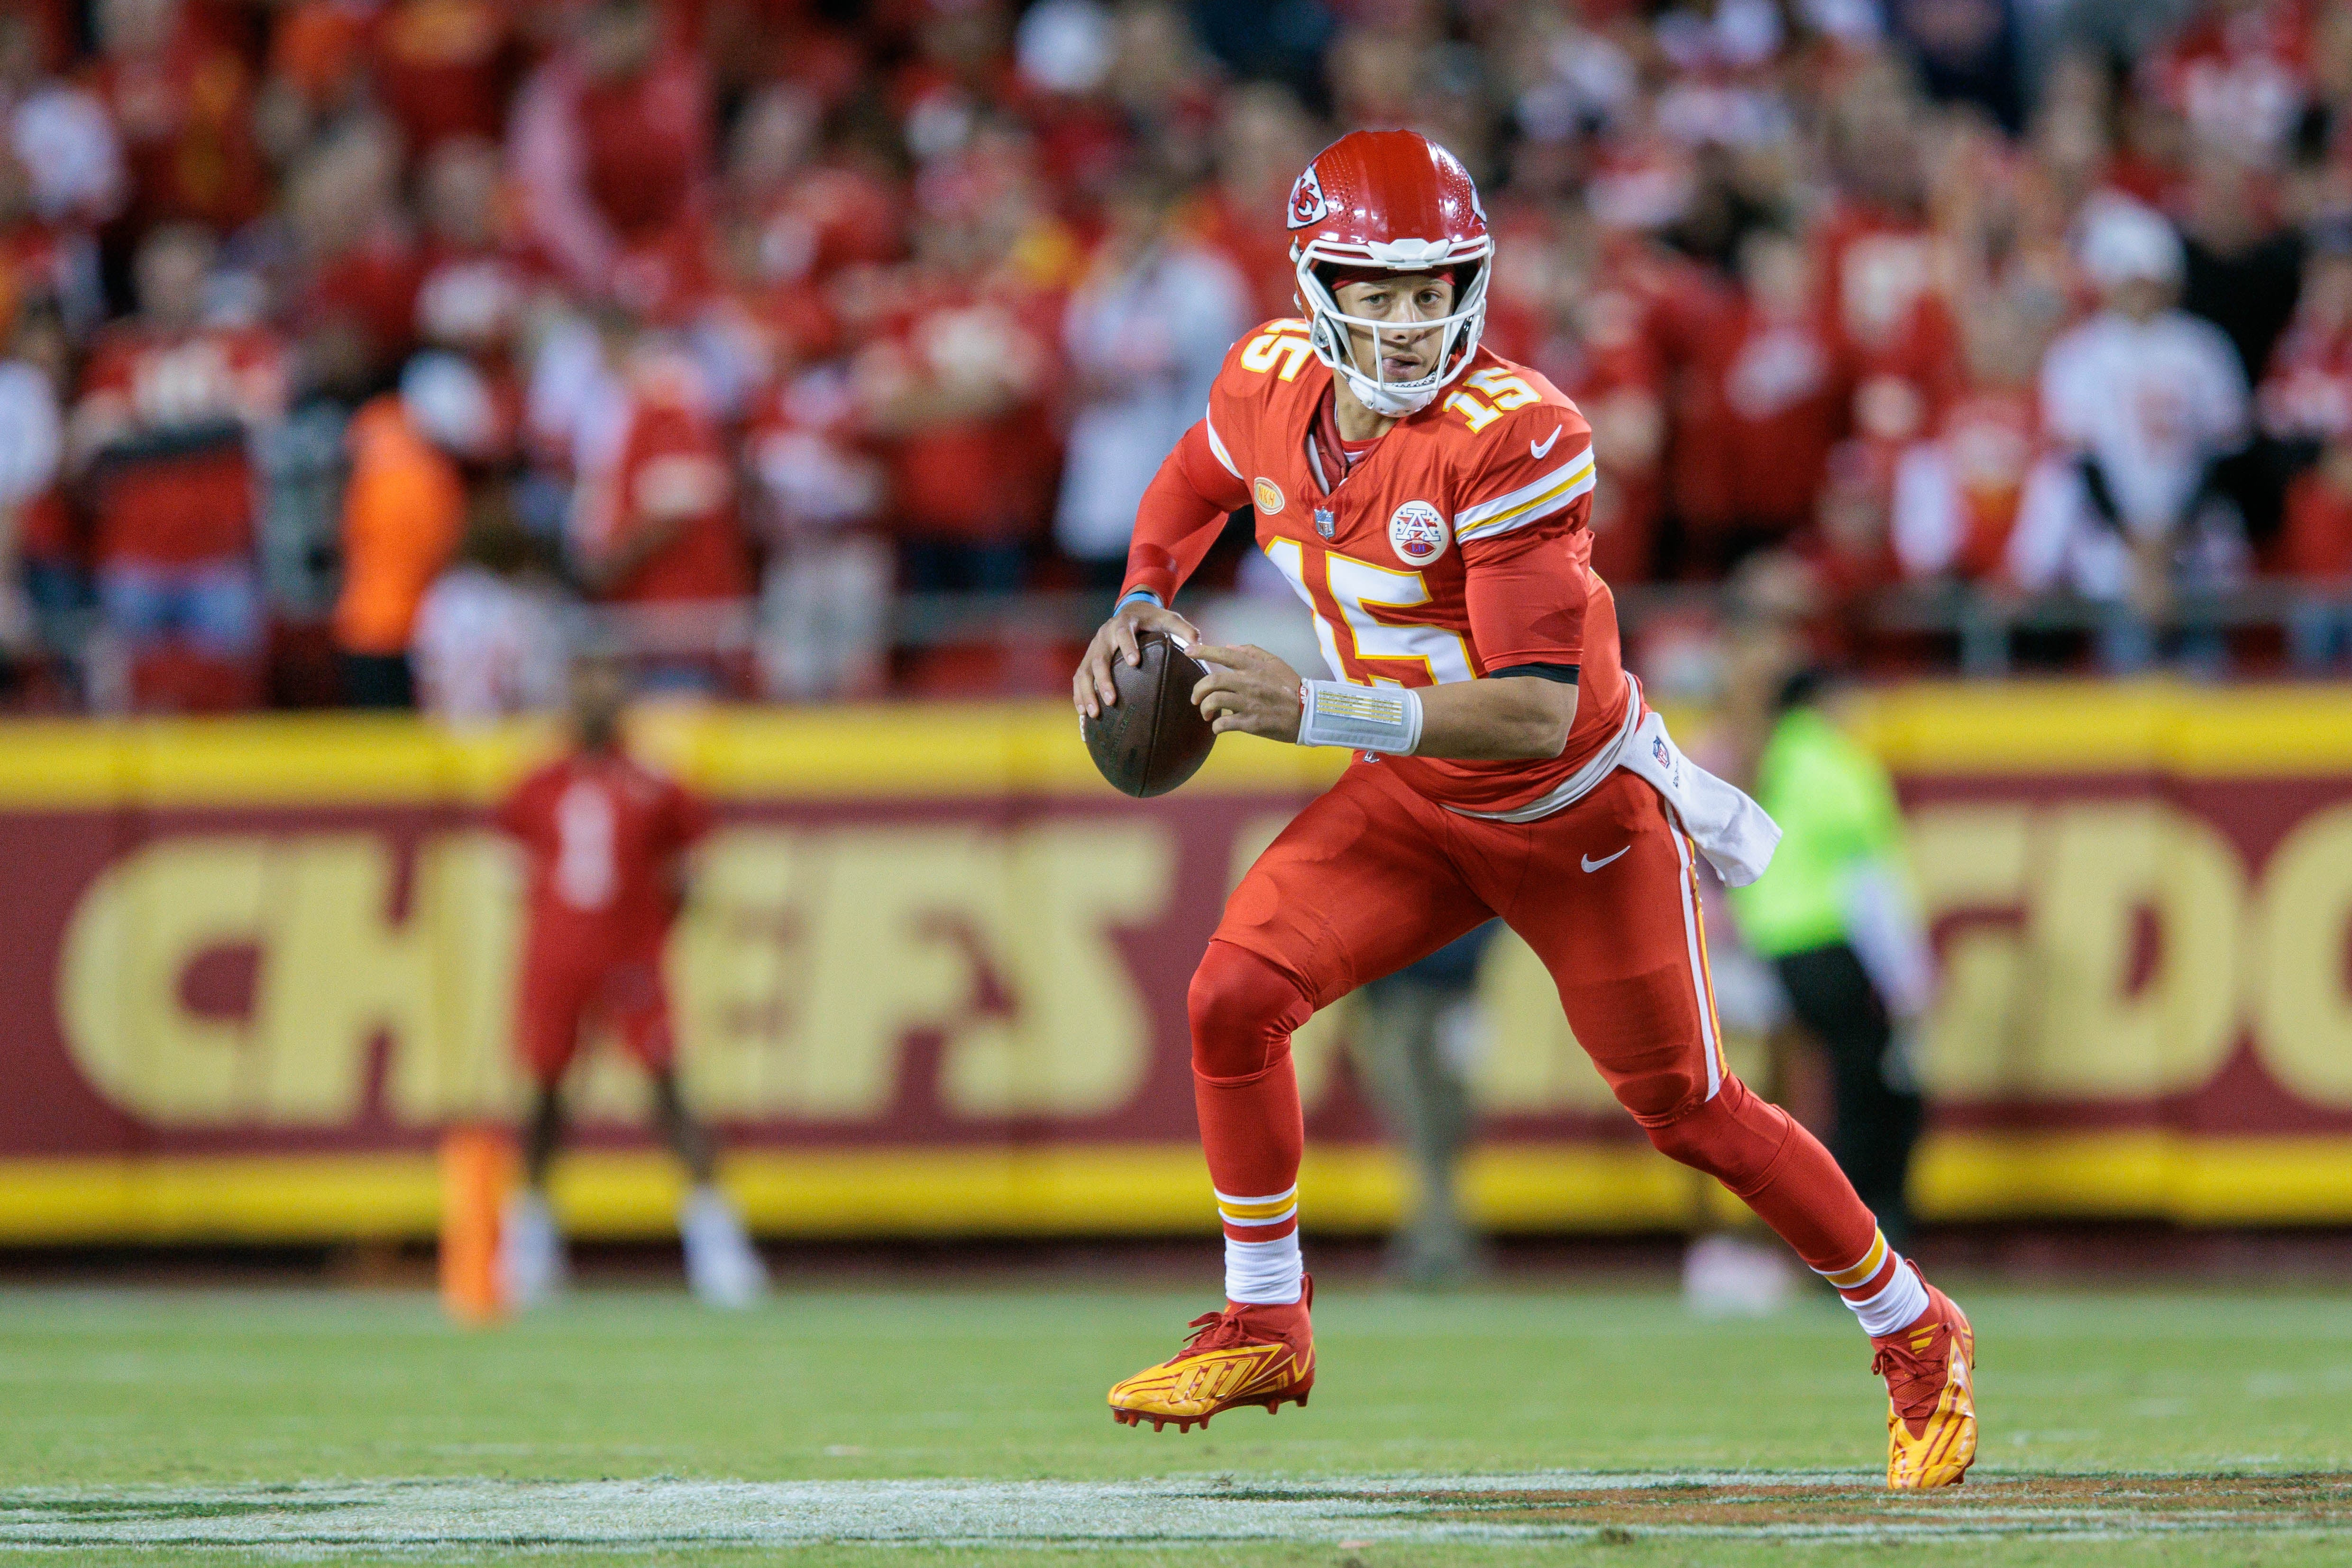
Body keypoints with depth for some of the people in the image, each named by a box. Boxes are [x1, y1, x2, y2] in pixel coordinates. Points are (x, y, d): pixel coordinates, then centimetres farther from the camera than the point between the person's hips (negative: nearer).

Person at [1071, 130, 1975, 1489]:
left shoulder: (1510, 437, -32)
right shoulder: (1273, 385, -12)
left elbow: (1538, 715, -36)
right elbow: (1198, 482, 16)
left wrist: (1311, 708, -41)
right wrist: (1140, 604, -3)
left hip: (1581, 815, -5)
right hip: (1416, 804, 5)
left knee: (1687, 1108, 4)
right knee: (1235, 996, -10)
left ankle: (1916, 1336, 24)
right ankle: (1263, 1329, 8)